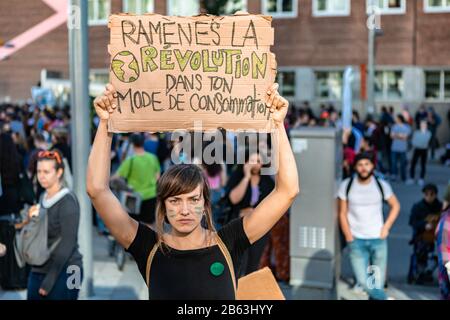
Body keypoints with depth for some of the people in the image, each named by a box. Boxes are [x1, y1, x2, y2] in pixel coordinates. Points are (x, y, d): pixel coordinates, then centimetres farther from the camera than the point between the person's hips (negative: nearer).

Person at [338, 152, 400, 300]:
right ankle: (385, 298, 16)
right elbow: (342, 213, 3)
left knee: (378, 284, 2)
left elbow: (395, 206, 12)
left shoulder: (382, 185, -1)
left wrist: (386, 227, 2)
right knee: (363, 282, -9)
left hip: (378, 239, 1)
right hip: (356, 240, -1)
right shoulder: (346, 186, -3)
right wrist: (348, 236, -4)